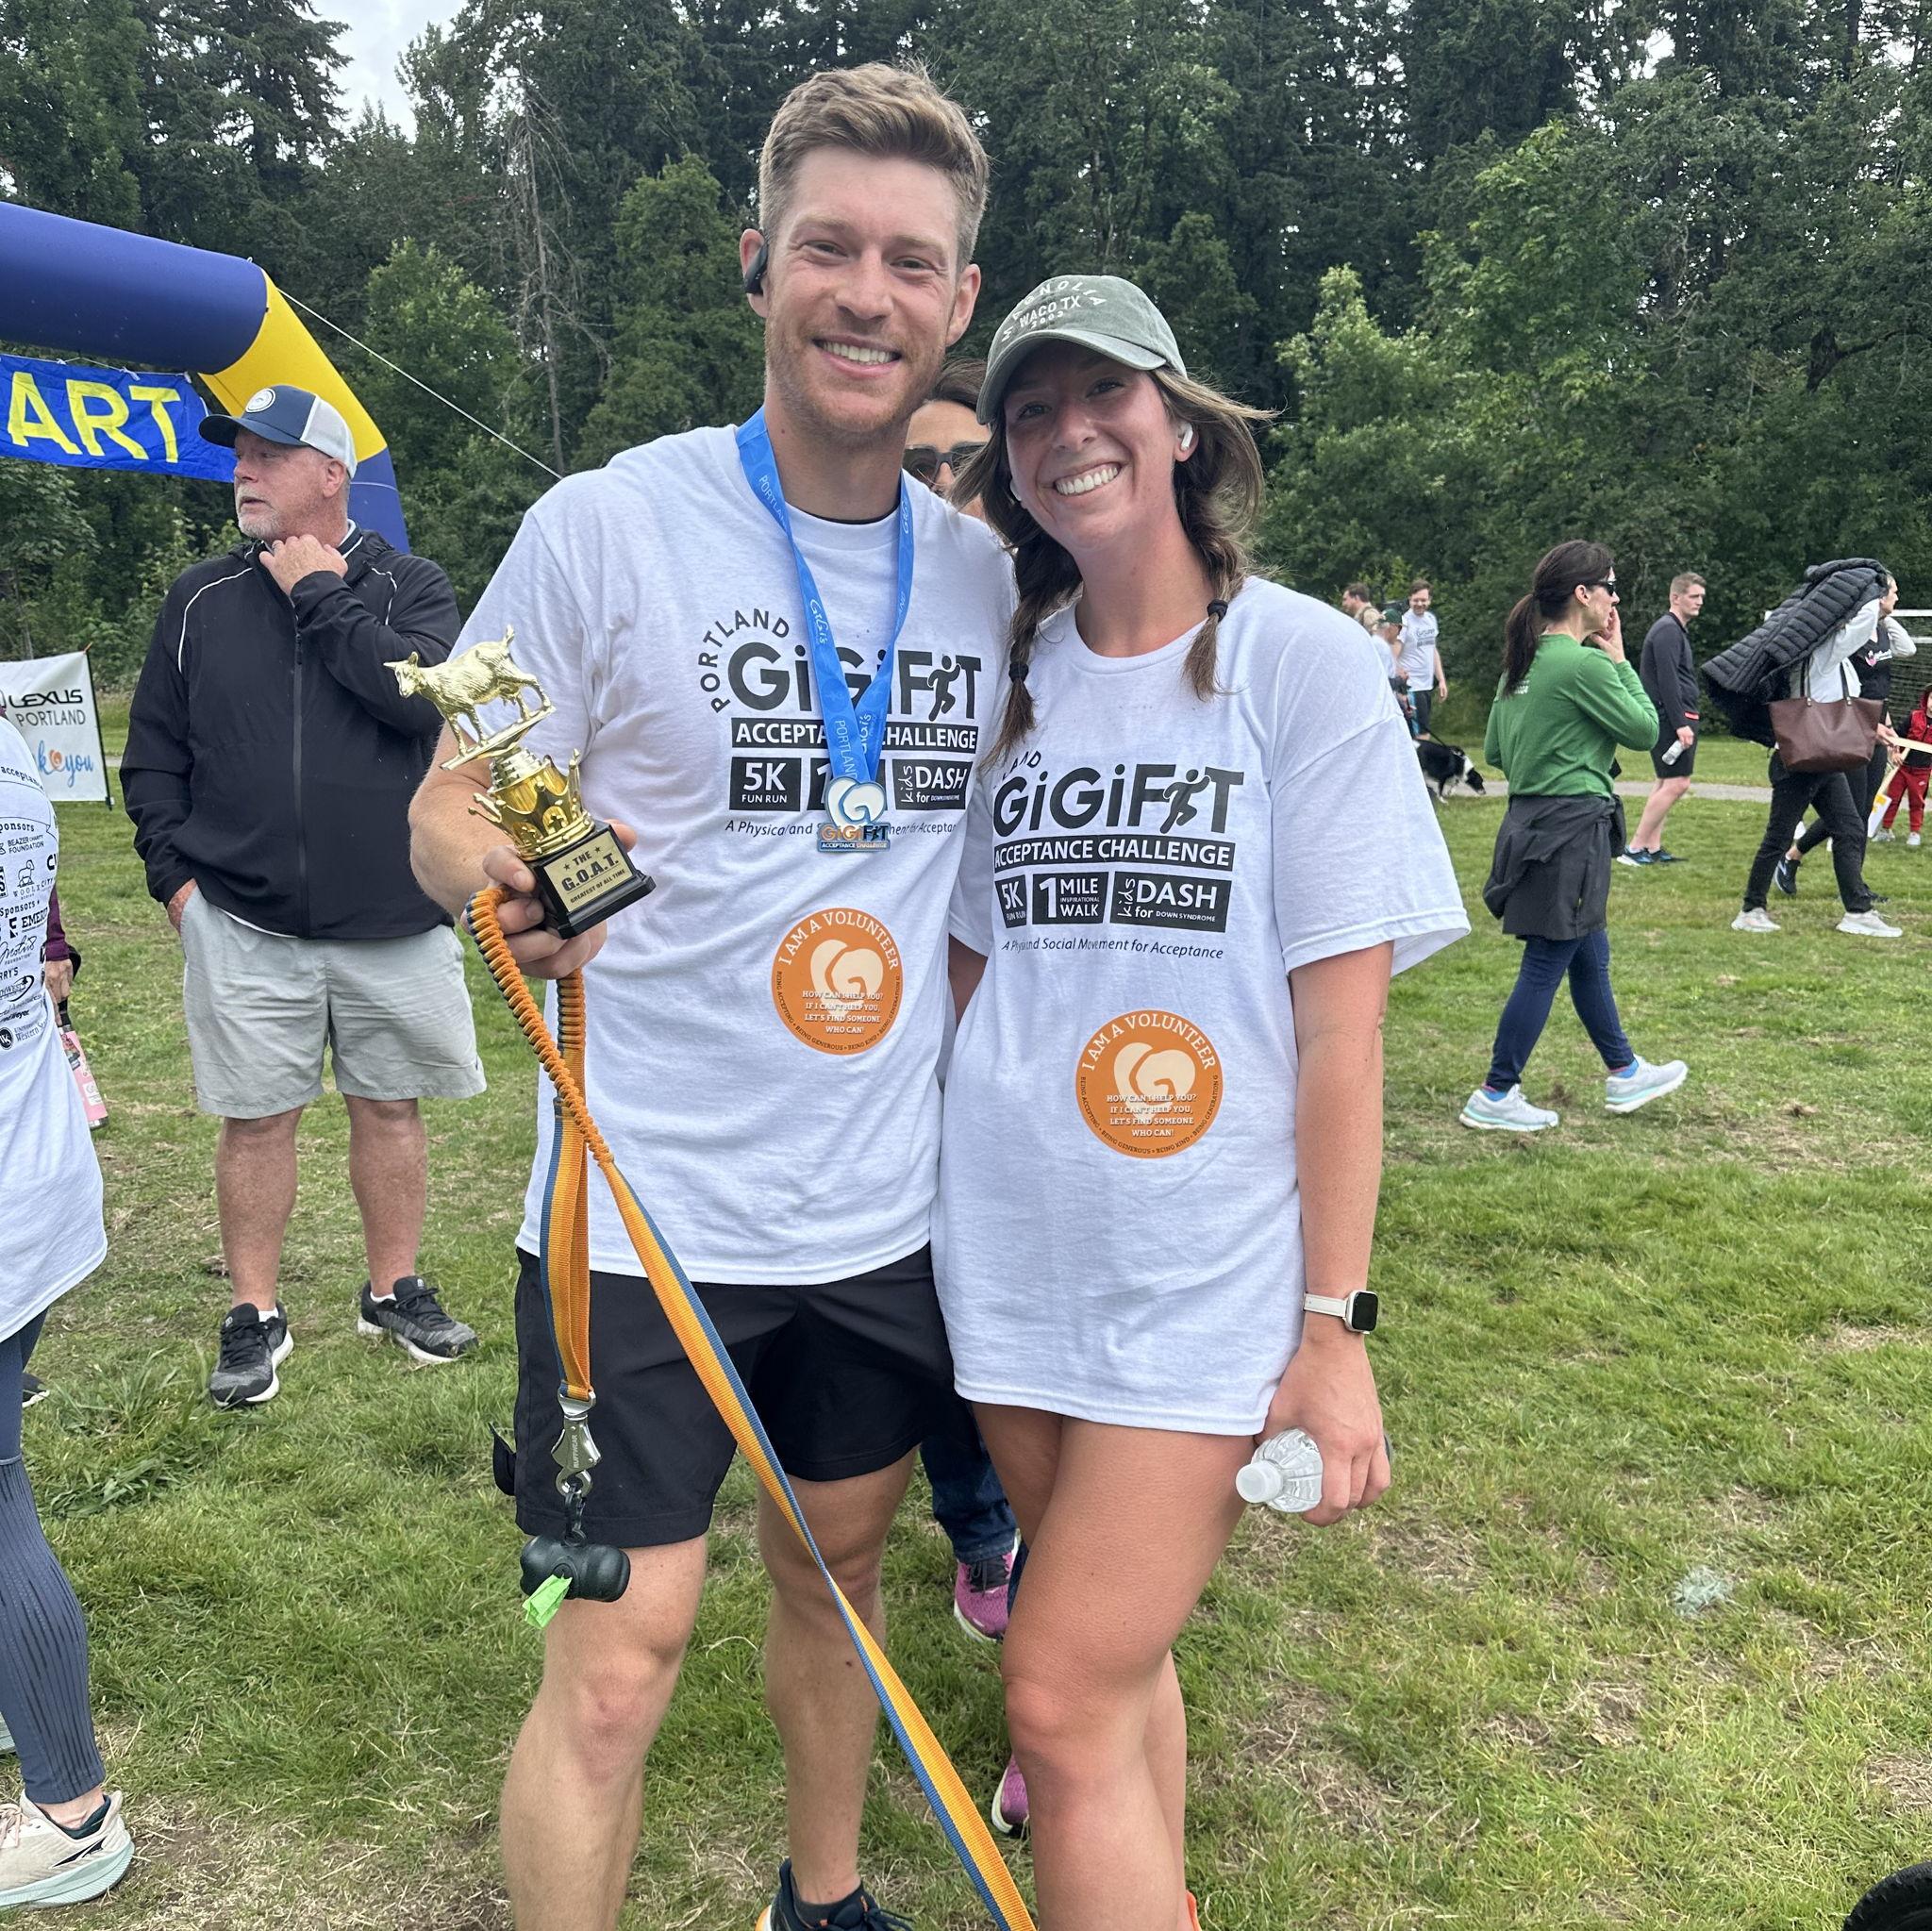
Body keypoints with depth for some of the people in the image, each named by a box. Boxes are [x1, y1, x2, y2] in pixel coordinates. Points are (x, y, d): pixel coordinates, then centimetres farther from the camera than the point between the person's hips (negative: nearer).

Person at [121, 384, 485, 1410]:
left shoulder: (410, 586, 2)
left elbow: (424, 696, -18)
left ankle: (395, 1289, 27)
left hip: (395, 923, -1)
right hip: (242, 925, 1)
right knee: (256, 1120, 7)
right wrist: (174, 874, 2)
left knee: (390, 1107, 10)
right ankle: (255, 1315, 22)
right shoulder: (199, 599, 8)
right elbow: (152, 753, 11)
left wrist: (322, 595, -11)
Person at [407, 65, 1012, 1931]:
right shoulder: (604, 523, -9)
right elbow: (447, 809, -5)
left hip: (891, 1202, 5)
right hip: (650, 1202, -4)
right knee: (617, 1659, -1)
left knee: (839, 1567, 20)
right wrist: (510, 886, -27)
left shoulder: (985, 569, 4)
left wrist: (967, 1071, 6)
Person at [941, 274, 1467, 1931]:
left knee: (1064, 1704, -6)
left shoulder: (1303, 660, -6)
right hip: (1011, 1260, 4)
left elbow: (1342, 1017, -8)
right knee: (1120, 1658, 17)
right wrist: (930, 1199, 9)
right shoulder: (1011, 678, 7)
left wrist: (1335, 1323, -10)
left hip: (1205, 1276, -4)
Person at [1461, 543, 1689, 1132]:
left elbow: (1494, 750, 14)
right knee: (1546, 964, -1)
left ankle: (1623, 1073, 35)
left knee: (1590, 955, 20)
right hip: (1571, 826, -10)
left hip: (1528, 818, 10)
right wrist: (1620, 660, -1)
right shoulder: (1584, 664, -18)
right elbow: (1645, 730, -8)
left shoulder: (1522, 663, 9)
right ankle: (1494, 1096, 6)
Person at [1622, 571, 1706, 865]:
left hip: (1676, 718, 11)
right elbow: (1667, 680, -20)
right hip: (1672, 717, -11)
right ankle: (1634, 848, -13)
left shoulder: (1677, 630, 21)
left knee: (1666, 783, 10)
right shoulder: (1668, 630, -12)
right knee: (1677, 782, -13)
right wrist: (1680, 724, -23)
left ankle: (1653, 848, 12)